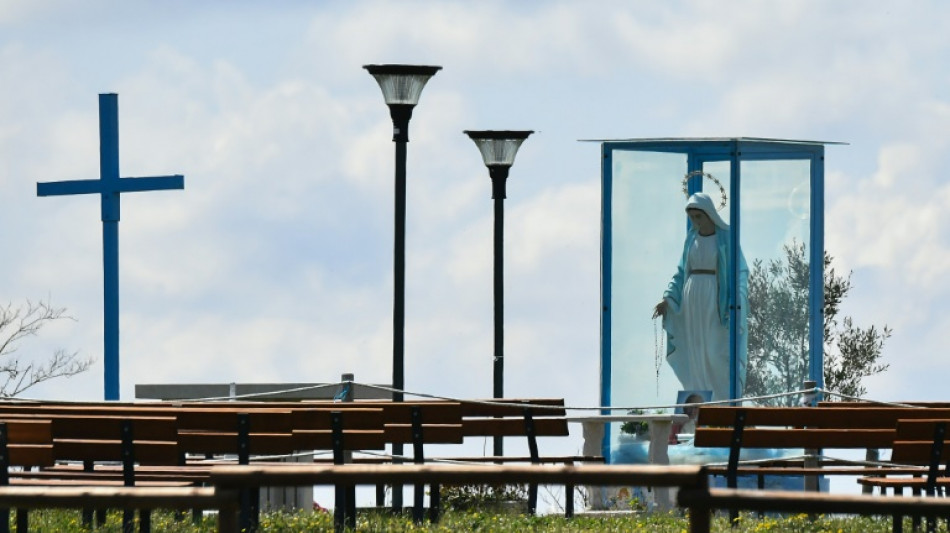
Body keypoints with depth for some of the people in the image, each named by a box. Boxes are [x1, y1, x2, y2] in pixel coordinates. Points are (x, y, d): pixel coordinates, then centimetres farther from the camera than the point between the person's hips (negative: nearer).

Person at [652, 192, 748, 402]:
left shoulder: (727, 237, -4)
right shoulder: (691, 237, 10)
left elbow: (740, 272, -7)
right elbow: (682, 272, 14)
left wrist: (735, 302, -20)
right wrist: (668, 299, 2)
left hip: (716, 303, -5)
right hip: (692, 301, 5)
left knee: (718, 357, -10)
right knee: (696, 359, 3)